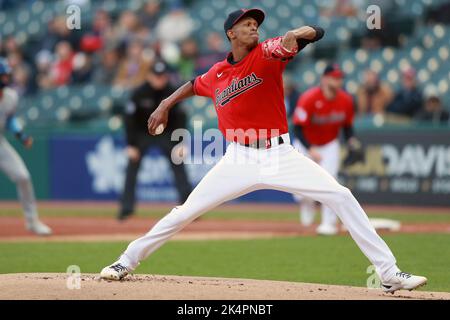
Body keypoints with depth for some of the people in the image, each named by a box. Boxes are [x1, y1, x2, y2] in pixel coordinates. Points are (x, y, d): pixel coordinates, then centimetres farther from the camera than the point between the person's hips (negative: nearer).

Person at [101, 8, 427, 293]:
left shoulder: (267, 53, -6)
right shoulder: (216, 75, 4)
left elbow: (317, 33, -20)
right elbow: (194, 85, 30)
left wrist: (296, 35, -41)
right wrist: (165, 105, 21)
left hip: (280, 156, -2)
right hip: (240, 160, 2)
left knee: (342, 197, -13)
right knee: (186, 212, -1)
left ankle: (389, 273, -9)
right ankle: (128, 261, 15)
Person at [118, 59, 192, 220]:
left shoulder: (172, 93, -14)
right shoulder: (139, 93, -17)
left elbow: (180, 117, -9)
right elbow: (130, 119, -13)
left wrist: (180, 143, -18)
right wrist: (131, 145, -17)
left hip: (166, 134, 0)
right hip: (142, 133, 0)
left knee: (178, 164, -10)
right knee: (132, 165, -8)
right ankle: (126, 206, -2)